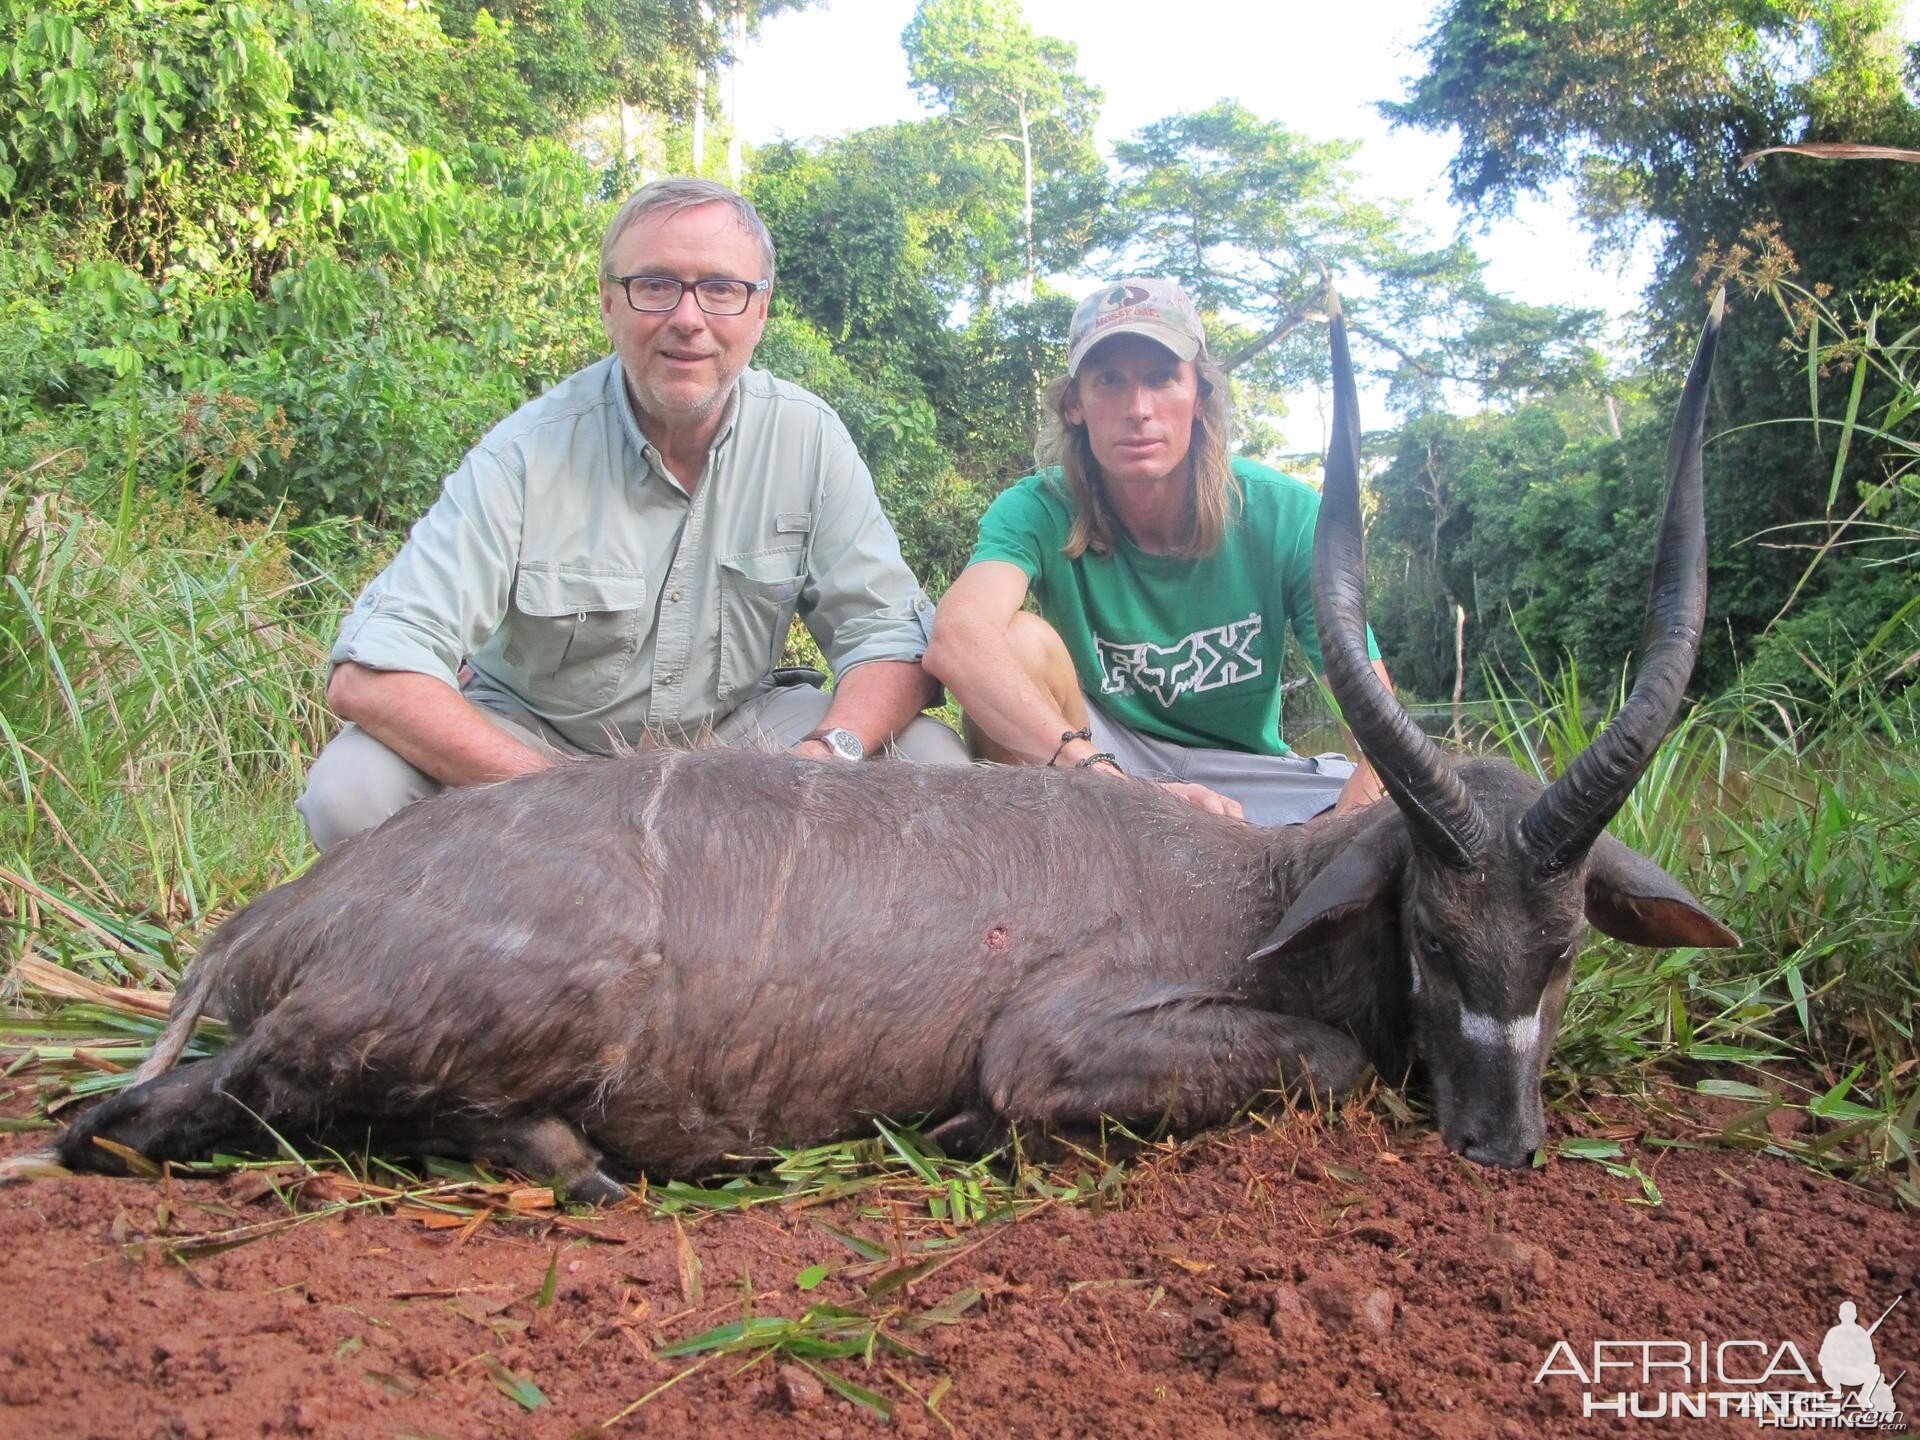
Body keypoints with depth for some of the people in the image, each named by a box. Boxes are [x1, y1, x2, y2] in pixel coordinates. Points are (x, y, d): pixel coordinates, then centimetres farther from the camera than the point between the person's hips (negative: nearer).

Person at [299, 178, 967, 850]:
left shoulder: (807, 436, -10)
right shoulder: (527, 453, -20)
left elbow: (894, 637, -9)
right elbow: (366, 675, -26)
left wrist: (831, 751, -32)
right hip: (535, 735, -1)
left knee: (934, 759, -21)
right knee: (353, 787, -28)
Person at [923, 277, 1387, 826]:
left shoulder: (1289, 516, -13)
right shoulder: (1039, 512, -17)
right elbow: (956, 639, -39)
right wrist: (1109, 779, -52)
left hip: (1243, 771, 1)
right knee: (1020, 642, -29)